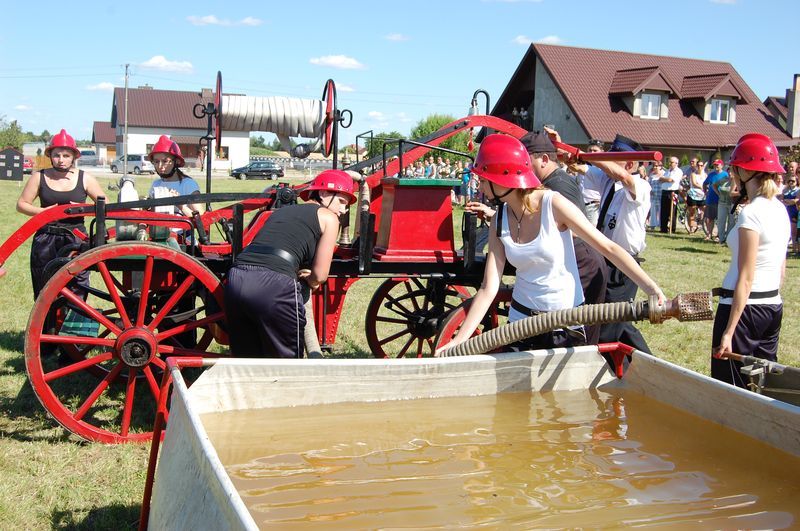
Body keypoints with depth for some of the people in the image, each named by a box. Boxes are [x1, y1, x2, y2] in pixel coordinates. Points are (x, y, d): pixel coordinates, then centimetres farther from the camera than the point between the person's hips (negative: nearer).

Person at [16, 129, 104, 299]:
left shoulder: (85, 179, 3)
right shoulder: (40, 177, 4)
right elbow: (21, 204, 6)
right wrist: (43, 211, -11)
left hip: (75, 239, -1)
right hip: (45, 240, 1)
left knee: (76, 291, -6)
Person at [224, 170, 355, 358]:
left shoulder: (281, 211, 29)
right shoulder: (328, 217, 11)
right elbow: (319, 276, 6)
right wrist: (307, 279, 26)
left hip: (236, 278, 6)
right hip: (274, 287, -6)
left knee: (246, 357, 20)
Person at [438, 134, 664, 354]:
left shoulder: (554, 205, -16)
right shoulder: (499, 221, -4)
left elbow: (609, 248, -15)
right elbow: (488, 289, -7)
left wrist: (653, 289, -23)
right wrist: (459, 340, -14)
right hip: (521, 319, 4)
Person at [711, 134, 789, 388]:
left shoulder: (751, 214, -17)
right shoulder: (780, 209, 9)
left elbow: (745, 279, -19)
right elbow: (781, 270, 15)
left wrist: (728, 332, -18)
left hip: (745, 307, -9)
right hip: (774, 306, 9)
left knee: (731, 387, -2)